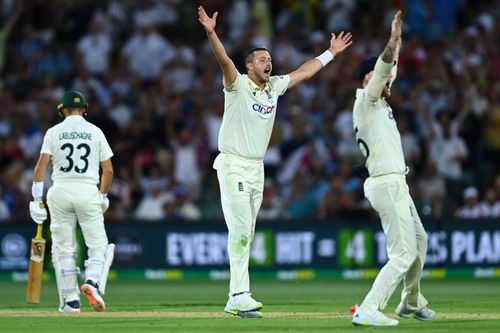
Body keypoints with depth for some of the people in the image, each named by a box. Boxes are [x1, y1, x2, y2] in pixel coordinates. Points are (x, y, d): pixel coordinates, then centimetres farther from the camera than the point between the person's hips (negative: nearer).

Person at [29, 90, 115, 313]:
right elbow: (108, 170, 5)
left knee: (64, 249, 7)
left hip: (60, 192, 1)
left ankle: (70, 301, 6)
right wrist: (103, 195, 20)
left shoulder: (54, 132, 4)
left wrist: (37, 200, -4)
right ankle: (92, 282, -23)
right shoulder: (95, 132, 6)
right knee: (98, 244, 5)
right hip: (88, 191, -1)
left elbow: (41, 166, -5)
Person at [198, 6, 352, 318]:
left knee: (247, 233, 7)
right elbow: (224, 61, -27)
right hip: (233, 166, -7)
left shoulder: (274, 87, 10)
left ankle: (236, 299, 10)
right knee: (240, 230, -14)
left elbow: (304, 72, 23)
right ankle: (241, 296, -16)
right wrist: (211, 34, -44)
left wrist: (331, 52, 29)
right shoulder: (238, 85, -10)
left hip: (257, 168, 7)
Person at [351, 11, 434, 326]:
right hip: (388, 185, -10)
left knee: (419, 241, 24)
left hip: (396, 185, 10)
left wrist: (398, 42, 23)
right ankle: (367, 312, -19)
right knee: (403, 254, -14)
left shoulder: (380, 104, 14)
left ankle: (412, 303, 37)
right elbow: (381, 69, -26)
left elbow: (389, 70, 26)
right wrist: (394, 38, -31)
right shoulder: (365, 102, -11)